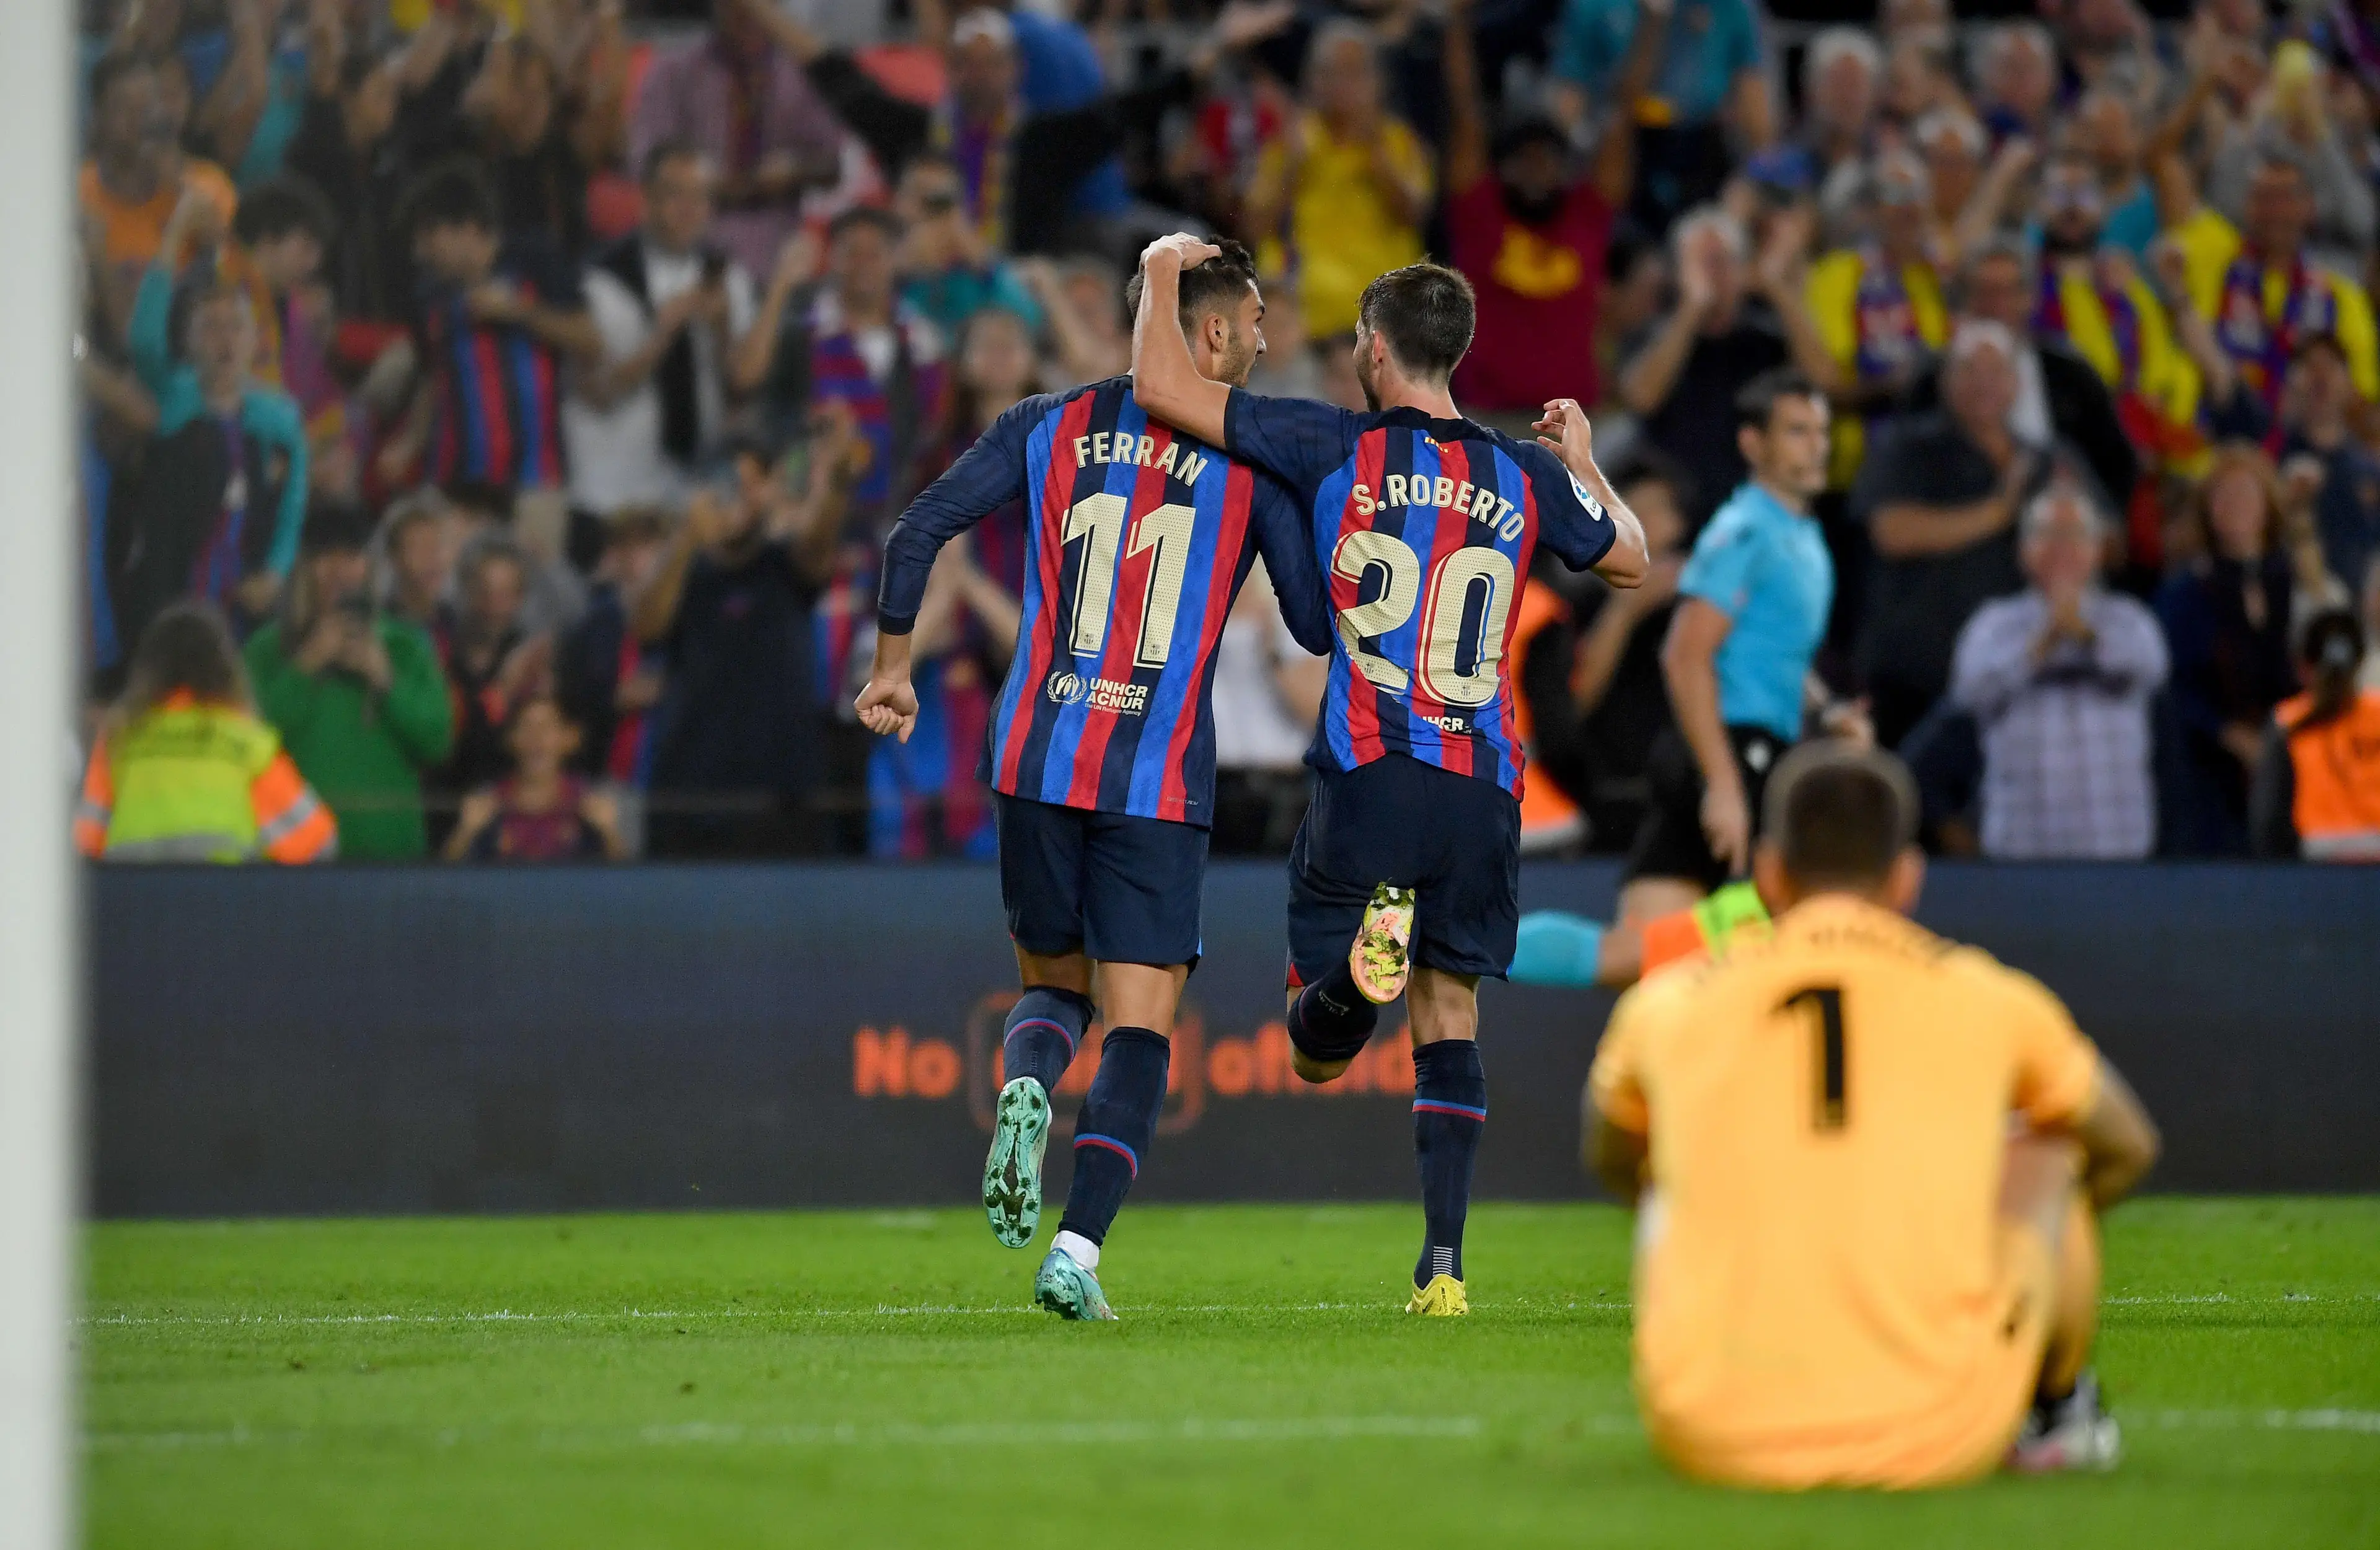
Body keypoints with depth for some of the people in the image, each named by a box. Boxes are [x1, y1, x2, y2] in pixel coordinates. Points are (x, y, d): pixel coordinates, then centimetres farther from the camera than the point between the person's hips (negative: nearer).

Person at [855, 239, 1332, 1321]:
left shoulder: (1050, 427, 6)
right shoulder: (1255, 459, -1)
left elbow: (919, 531, 3)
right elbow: (1319, 628, 1)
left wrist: (892, 669, 14)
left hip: (1037, 760, 3)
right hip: (1163, 783, -3)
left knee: (1052, 982, 21)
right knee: (1140, 1027, 2)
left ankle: (1025, 1087, -14)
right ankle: (1079, 1247, -13)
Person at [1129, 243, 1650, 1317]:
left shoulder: (1338, 449, -1)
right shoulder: (1529, 480, 9)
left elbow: (1160, 389, -3)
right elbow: (1632, 561, 27)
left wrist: (1163, 275, 14)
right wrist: (1583, 463, 44)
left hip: (1365, 776, -3)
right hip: (1484, 787, 3)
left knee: (1317, 1053, 4)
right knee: (1450, 1016, 13)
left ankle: (1367, 949, -31)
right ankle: (1443, 1262, 3)